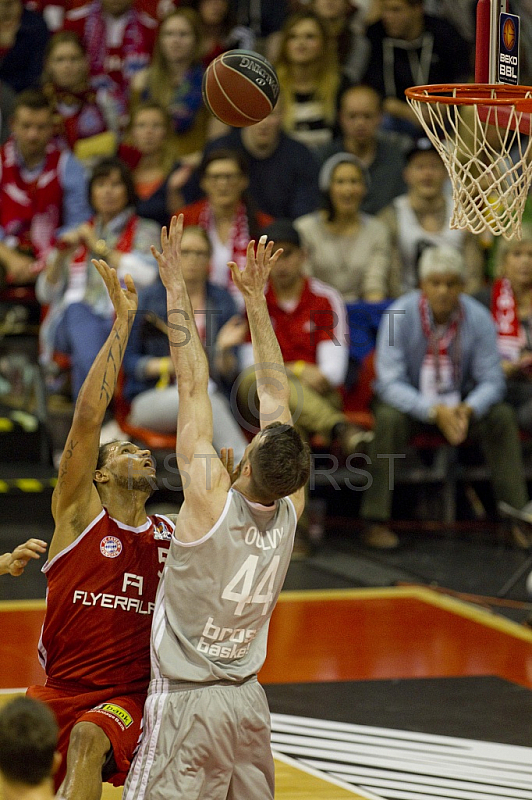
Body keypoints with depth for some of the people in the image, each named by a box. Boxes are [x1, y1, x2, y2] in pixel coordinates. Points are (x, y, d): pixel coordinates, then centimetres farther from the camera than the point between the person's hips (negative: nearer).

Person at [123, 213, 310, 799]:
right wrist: (255, 298, 8)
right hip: (248, 703, 6)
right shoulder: (289, 511, -2)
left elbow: (193, 384, -14)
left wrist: (176, 285, -10)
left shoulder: (212, 500, -18)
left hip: (185, 704, -6)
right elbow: (275, 394, 4)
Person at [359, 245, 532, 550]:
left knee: (502, 416, -22)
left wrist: (468, 409, -32)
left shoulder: (478, 318, -12)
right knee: (390, 418, -34)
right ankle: (376, 522, -28)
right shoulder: (399, 316, -19)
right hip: (409, 400, -2)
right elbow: (391, 383, -22)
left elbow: (491, 381, -9)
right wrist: (434, 411, -37)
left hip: (461, 402, 2)